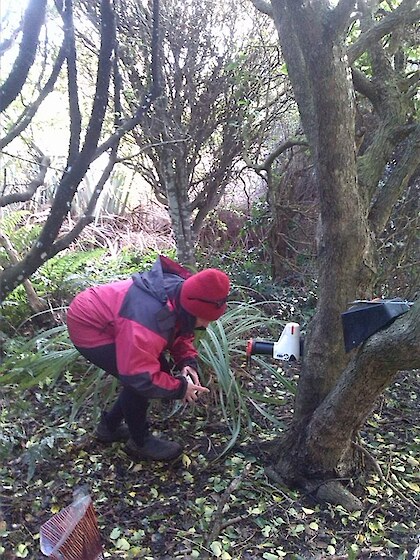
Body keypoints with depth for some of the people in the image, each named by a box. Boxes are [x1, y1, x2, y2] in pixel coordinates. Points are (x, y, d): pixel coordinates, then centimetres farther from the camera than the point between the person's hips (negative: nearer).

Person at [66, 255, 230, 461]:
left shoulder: (182, 294, -14)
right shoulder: (151, 320, -41)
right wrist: (180, 388, -26)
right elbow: (139, 375, -38)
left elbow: (182, 334, 4)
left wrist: (187, 362, -13)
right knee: (138, 381, -21)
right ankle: (140, 442, 5)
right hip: (88, 328, -9)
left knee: (159, 370, 5)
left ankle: (110, 425, 24)